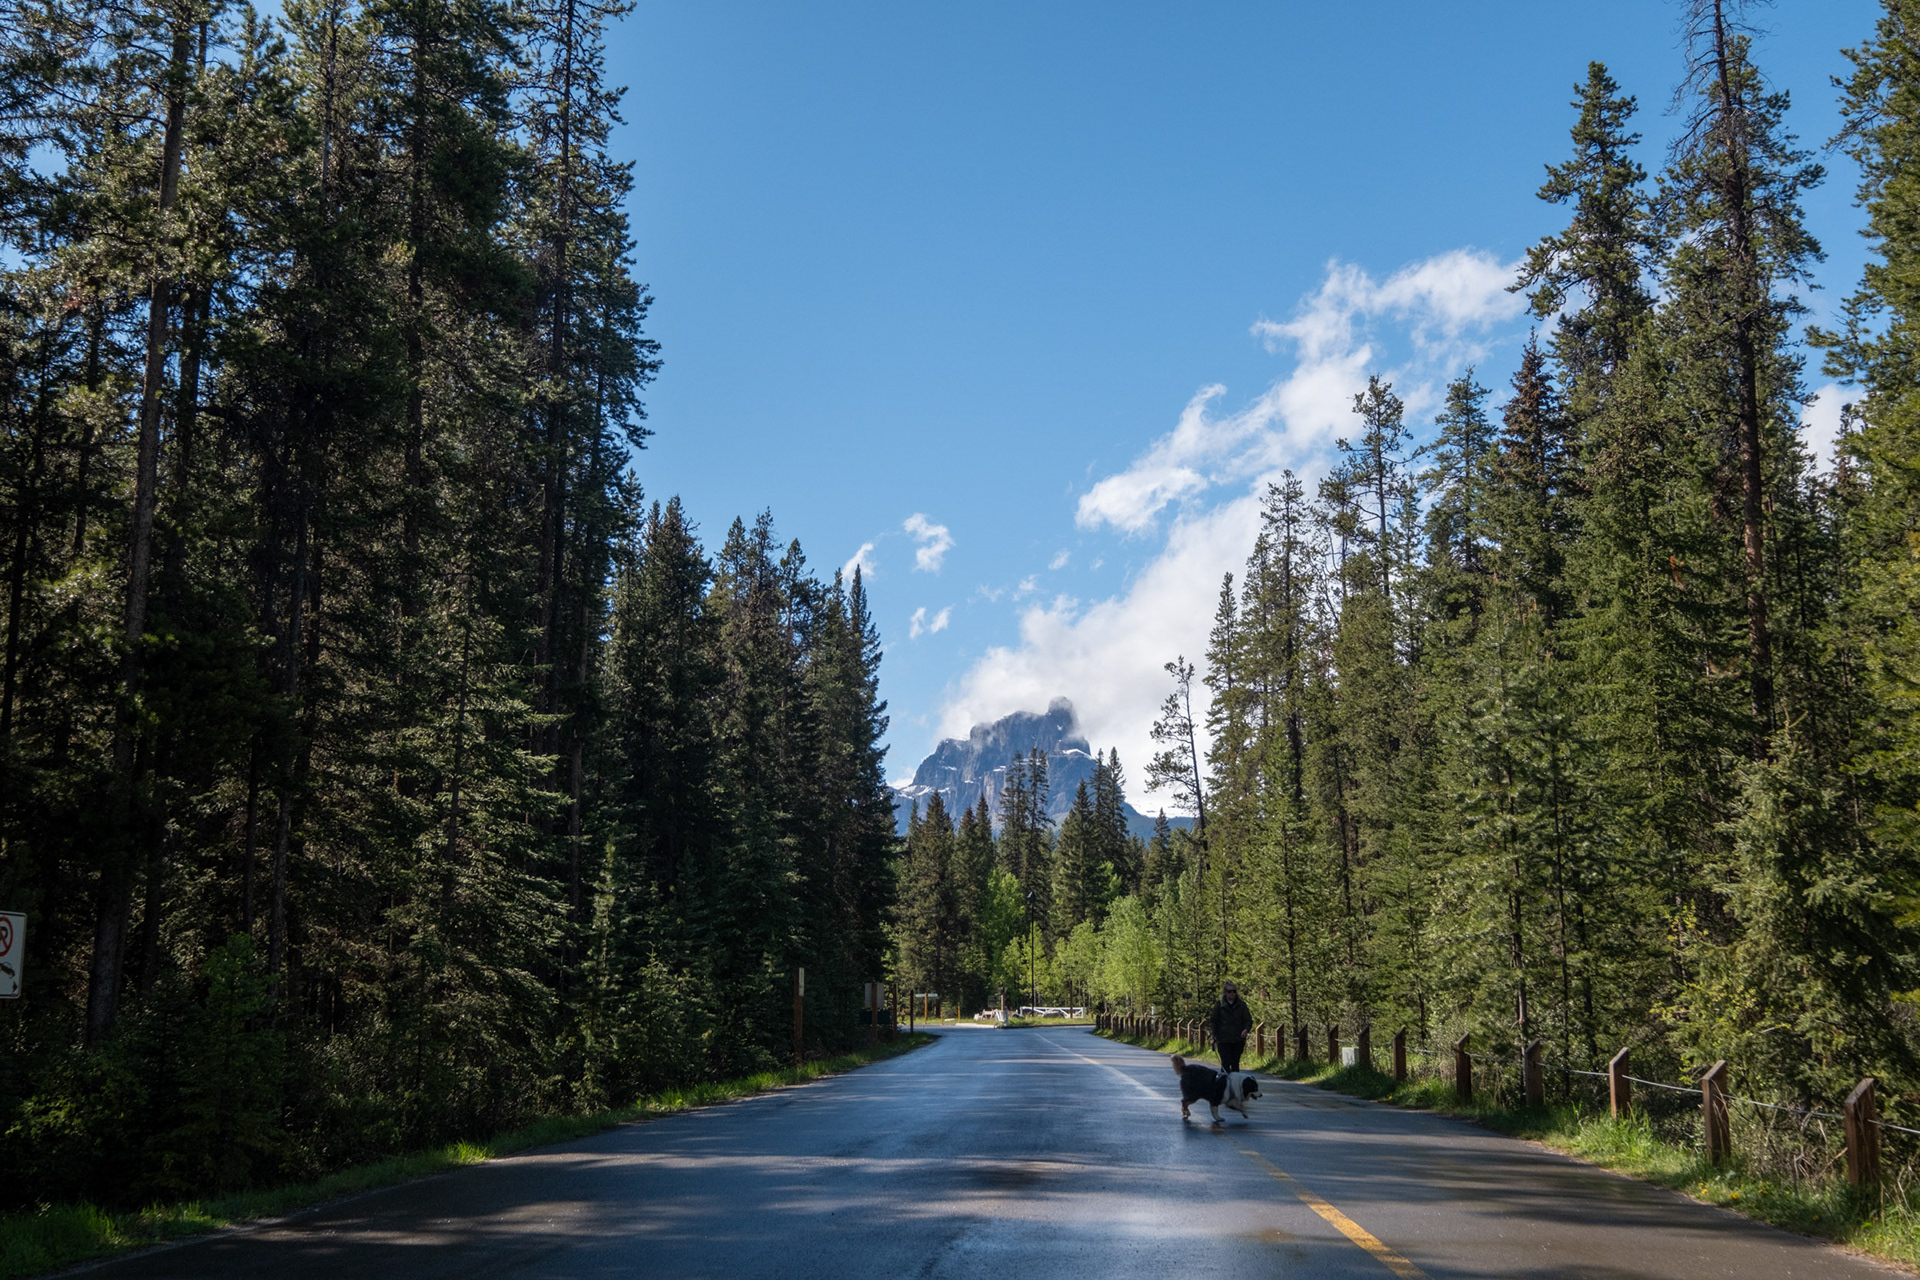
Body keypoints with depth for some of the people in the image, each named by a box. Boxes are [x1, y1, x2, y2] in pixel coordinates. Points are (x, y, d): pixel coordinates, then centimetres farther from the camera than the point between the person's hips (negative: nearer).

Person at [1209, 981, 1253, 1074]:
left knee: (1235, 1063, 7)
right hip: (1223, 1040, -2)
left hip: (1238, 1040, 2)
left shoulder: (1241, 1005, 6)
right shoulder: (1219, 1006, 2)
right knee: (1225, 1063, -9)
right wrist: (1214, 1037, -3)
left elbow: (1248, 1020, 5)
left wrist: (1246, 1029, -16)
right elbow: (1213, 1021, 6)